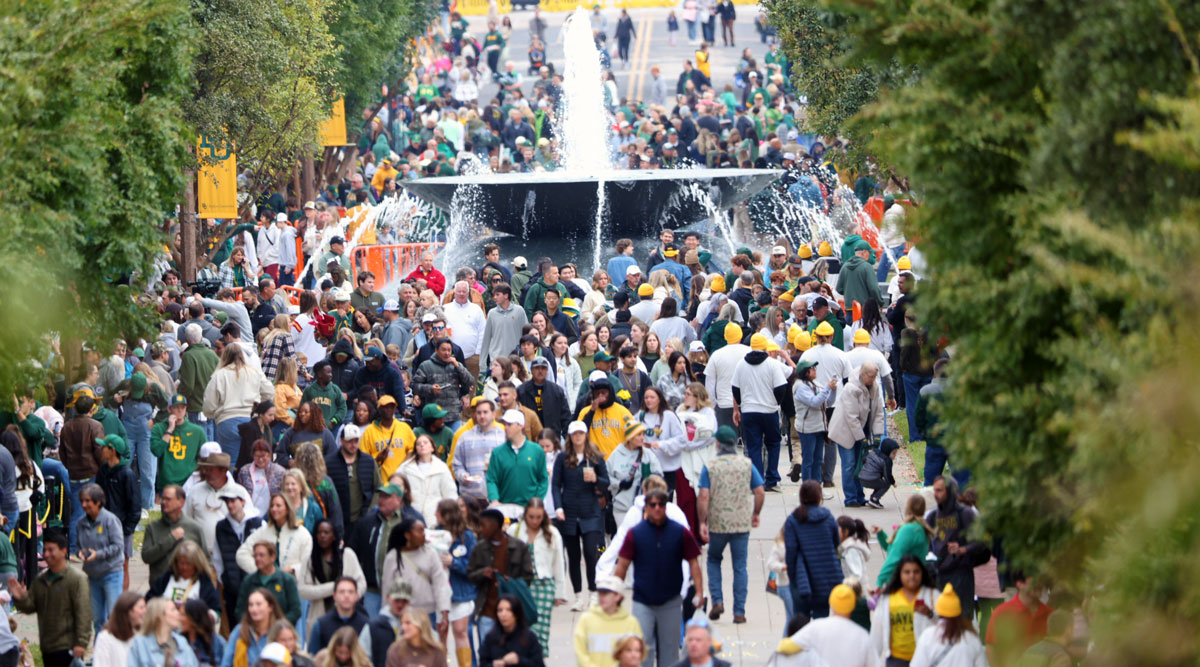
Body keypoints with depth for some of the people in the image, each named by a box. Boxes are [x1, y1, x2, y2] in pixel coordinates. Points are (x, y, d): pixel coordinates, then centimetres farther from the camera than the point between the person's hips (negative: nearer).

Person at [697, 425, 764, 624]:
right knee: (740, 567, 6)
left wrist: (702, 522, -6)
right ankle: (739, 612, 4)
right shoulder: (747, 464, 1)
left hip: (717, 524, -1)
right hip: (742, 523, 1)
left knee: (714, 560, 20)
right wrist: (755, 514, 13)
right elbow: (760, 492, -1)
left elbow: (704, 497, -11)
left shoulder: (709, 466, -4)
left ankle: (717, 600, 5)